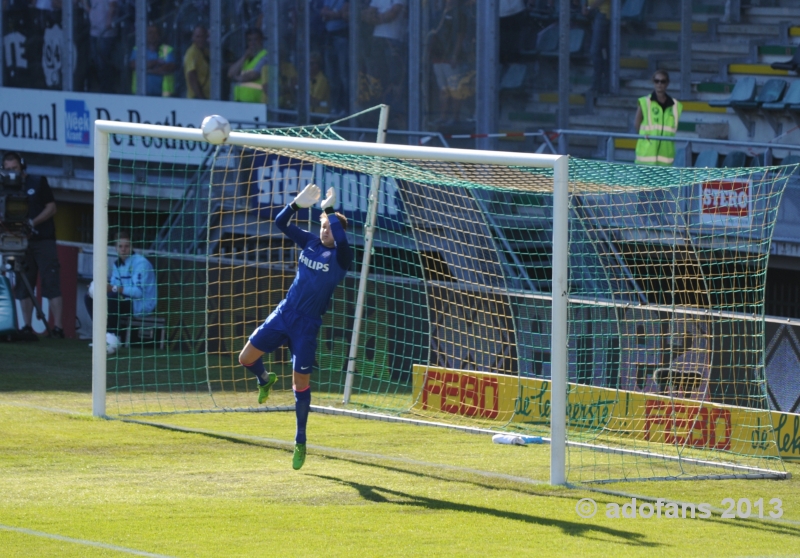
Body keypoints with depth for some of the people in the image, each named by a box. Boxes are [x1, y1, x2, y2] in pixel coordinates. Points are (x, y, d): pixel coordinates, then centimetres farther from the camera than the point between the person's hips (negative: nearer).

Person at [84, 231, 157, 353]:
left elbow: (139, 291, -25)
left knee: (111, 299, -33)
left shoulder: (140, 263, -15)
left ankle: (112, 338, -25)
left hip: (142, 304, -9)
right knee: (89, 298, 3)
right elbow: (112, 288, 9)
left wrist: (114, 288, -32)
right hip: (124, 301, 9)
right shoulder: (117, 265, 11)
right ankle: (104, 335, -2)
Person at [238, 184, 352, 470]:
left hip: (306, 326, -5)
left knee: (301, 384, -2)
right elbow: (280, 222, 1)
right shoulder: (310, 242, 4)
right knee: (246, 358, 0)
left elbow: (341, 239, -35)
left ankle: (300, 443, 10)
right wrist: (297, 203, -16)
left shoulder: (340, 257, -11)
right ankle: (265, 380, 36)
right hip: (283, 314, 5)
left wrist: (329, 209, -24)